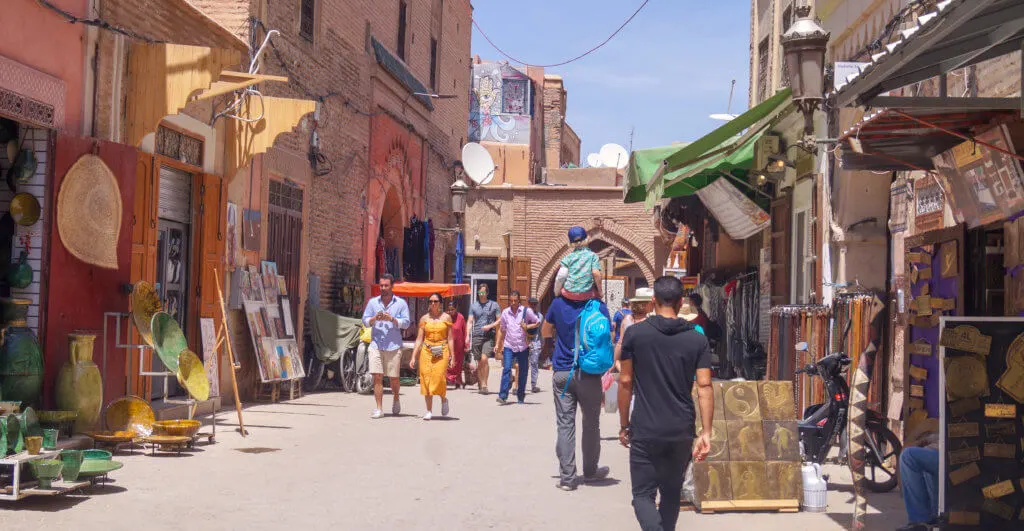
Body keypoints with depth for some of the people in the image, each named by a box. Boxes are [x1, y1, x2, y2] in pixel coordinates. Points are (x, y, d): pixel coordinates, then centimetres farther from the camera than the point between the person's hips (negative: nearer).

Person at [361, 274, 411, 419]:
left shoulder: (401, 303, 5)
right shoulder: (373, 302, 11)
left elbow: (406, 323, 0)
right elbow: (365, 321, 9)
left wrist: (392, 319, -14)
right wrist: (375, 318, -11)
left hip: (394, 346, -1)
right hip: (376, 345, 1)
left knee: (394, 378, 5)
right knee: (377, 377, -6)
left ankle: (396, 400, 34)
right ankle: (378, 409, -2)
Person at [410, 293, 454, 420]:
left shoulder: (446, 317, 6)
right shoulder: (424, 318, 9)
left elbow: (450, 338, 5)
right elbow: (419, 339, 9)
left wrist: (452, 357, -1)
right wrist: (413, 357, 3)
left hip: (442, 352, -2)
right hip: (426, 351, 2)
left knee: (439, 378, -15)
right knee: (426, 379, -3)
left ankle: (444, 399, 16)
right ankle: (429, 411, 5)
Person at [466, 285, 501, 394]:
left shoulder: (493, 305, 7)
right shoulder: (473, 305, 13)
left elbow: (499, 320, 8)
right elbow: (470, 321, 10)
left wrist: (490, 326, -8)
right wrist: (467, 336, -1)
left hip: (489, 336, -2)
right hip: (476, 336, 3)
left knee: (484, 359, -18)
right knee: (478, 362, 4)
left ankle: (484, 384, -13)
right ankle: (480, 385, 14)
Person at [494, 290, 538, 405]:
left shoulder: (526, 311, -3)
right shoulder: (505, 312, 5)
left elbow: (537, 322, 5)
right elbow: (502, 329, 15)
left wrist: (527, 327, -12)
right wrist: (497, 344, 11)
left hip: (523, 347, 0)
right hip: (508, 346, 1)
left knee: (523, 371, 7)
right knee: (506, 369, -15)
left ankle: (521, 396, 21)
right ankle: (503, 396, -19)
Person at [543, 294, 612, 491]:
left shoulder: (558, 303, -1)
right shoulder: (598, 307, -8)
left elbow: (545, 332, 14)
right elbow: (607, 338, -5)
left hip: (562, 373, 1)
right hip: (589, 374, -1)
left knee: (565, 424, 2)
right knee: (591, 423, 14)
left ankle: (567, 477, 0)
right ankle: (590, 471, 27)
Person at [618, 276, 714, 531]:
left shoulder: (634, 334, -4)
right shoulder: (698, 340, 1)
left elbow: (625, 382, -1)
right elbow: (704, 387, -5)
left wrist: (624, 425, 8)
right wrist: (706, 433, -3)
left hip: (645, 431, -3)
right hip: (681, 432, 3)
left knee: (643, 495, 2)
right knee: (672, 493, 19)